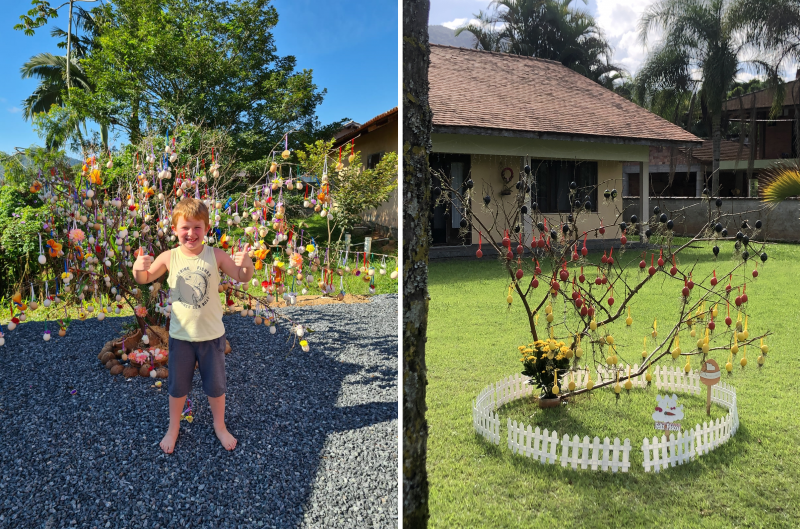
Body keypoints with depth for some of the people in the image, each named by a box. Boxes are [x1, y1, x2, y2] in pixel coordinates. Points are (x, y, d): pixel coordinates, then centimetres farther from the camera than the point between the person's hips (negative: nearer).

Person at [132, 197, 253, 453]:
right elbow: (144, 279, 4)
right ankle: (173, 428, 42)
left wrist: (247, 264, -32)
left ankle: (219, 426, 40)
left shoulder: (215, 255, -12)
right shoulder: (169, 257, -9)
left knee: (216, 385, 16)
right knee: (177, 386, 18)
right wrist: (138, 268, -20)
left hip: (212, 334, -1)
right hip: (181, 335, 1)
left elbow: (243, 278, -9)